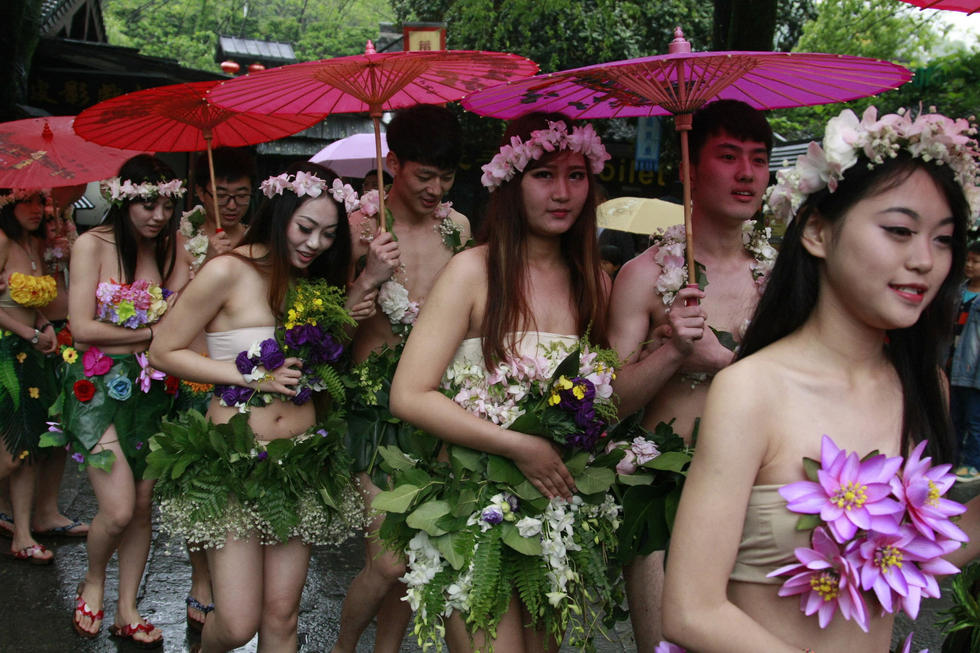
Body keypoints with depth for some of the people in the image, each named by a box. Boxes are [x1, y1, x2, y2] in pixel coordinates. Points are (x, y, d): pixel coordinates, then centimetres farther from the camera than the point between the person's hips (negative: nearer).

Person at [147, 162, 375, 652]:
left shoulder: (313, 281, 9)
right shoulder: (229, 271, -10)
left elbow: (318, 367, 12)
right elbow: (163, 353, -8)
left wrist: (344, 316, -3)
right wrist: (248, 375, -14)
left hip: (301, 461, 5)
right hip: (236, 460, -5)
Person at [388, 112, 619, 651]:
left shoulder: (593, 282, 6)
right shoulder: (475, 271, -10)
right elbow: (408, 396, -15)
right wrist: (519, 446, -18)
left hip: (561, 505, 5)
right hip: (477, 508, -5)